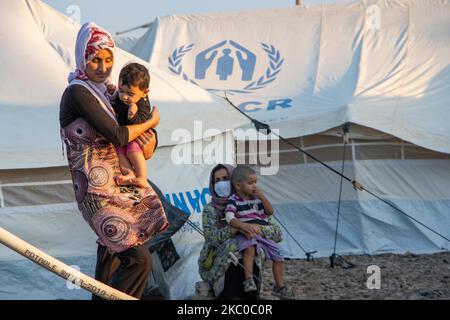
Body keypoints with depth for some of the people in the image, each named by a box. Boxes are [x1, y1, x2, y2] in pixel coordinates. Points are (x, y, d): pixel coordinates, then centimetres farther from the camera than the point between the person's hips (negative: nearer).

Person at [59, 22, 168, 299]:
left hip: (115, 181, 10)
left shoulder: (104, 89, 7)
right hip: (97, 190, -10)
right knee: (139, 259, -17)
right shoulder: (77, 93, -19)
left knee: (112, 244, 31)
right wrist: (152, 123, -6)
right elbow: (117, 136, -22)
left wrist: (149, 137, -2)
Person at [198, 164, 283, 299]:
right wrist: (239, 226, -32)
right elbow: (211, 237, -18)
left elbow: (277, 232, -2)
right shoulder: (210, 210, 2)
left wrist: (257, 229, -24)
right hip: (218, 264, -1)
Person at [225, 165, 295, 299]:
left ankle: (279, 287, 11)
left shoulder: (257, 198, 11)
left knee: (279, 254, -1)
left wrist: (262, 197, -4)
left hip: (262, 233, 6)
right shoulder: (233, 200, -5)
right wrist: (245, 226, -33)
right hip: (245, 234, -6)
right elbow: (230, 218, -18)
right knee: (250, 248, -39)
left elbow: (270, 212, 10)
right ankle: (249, 280, -36)